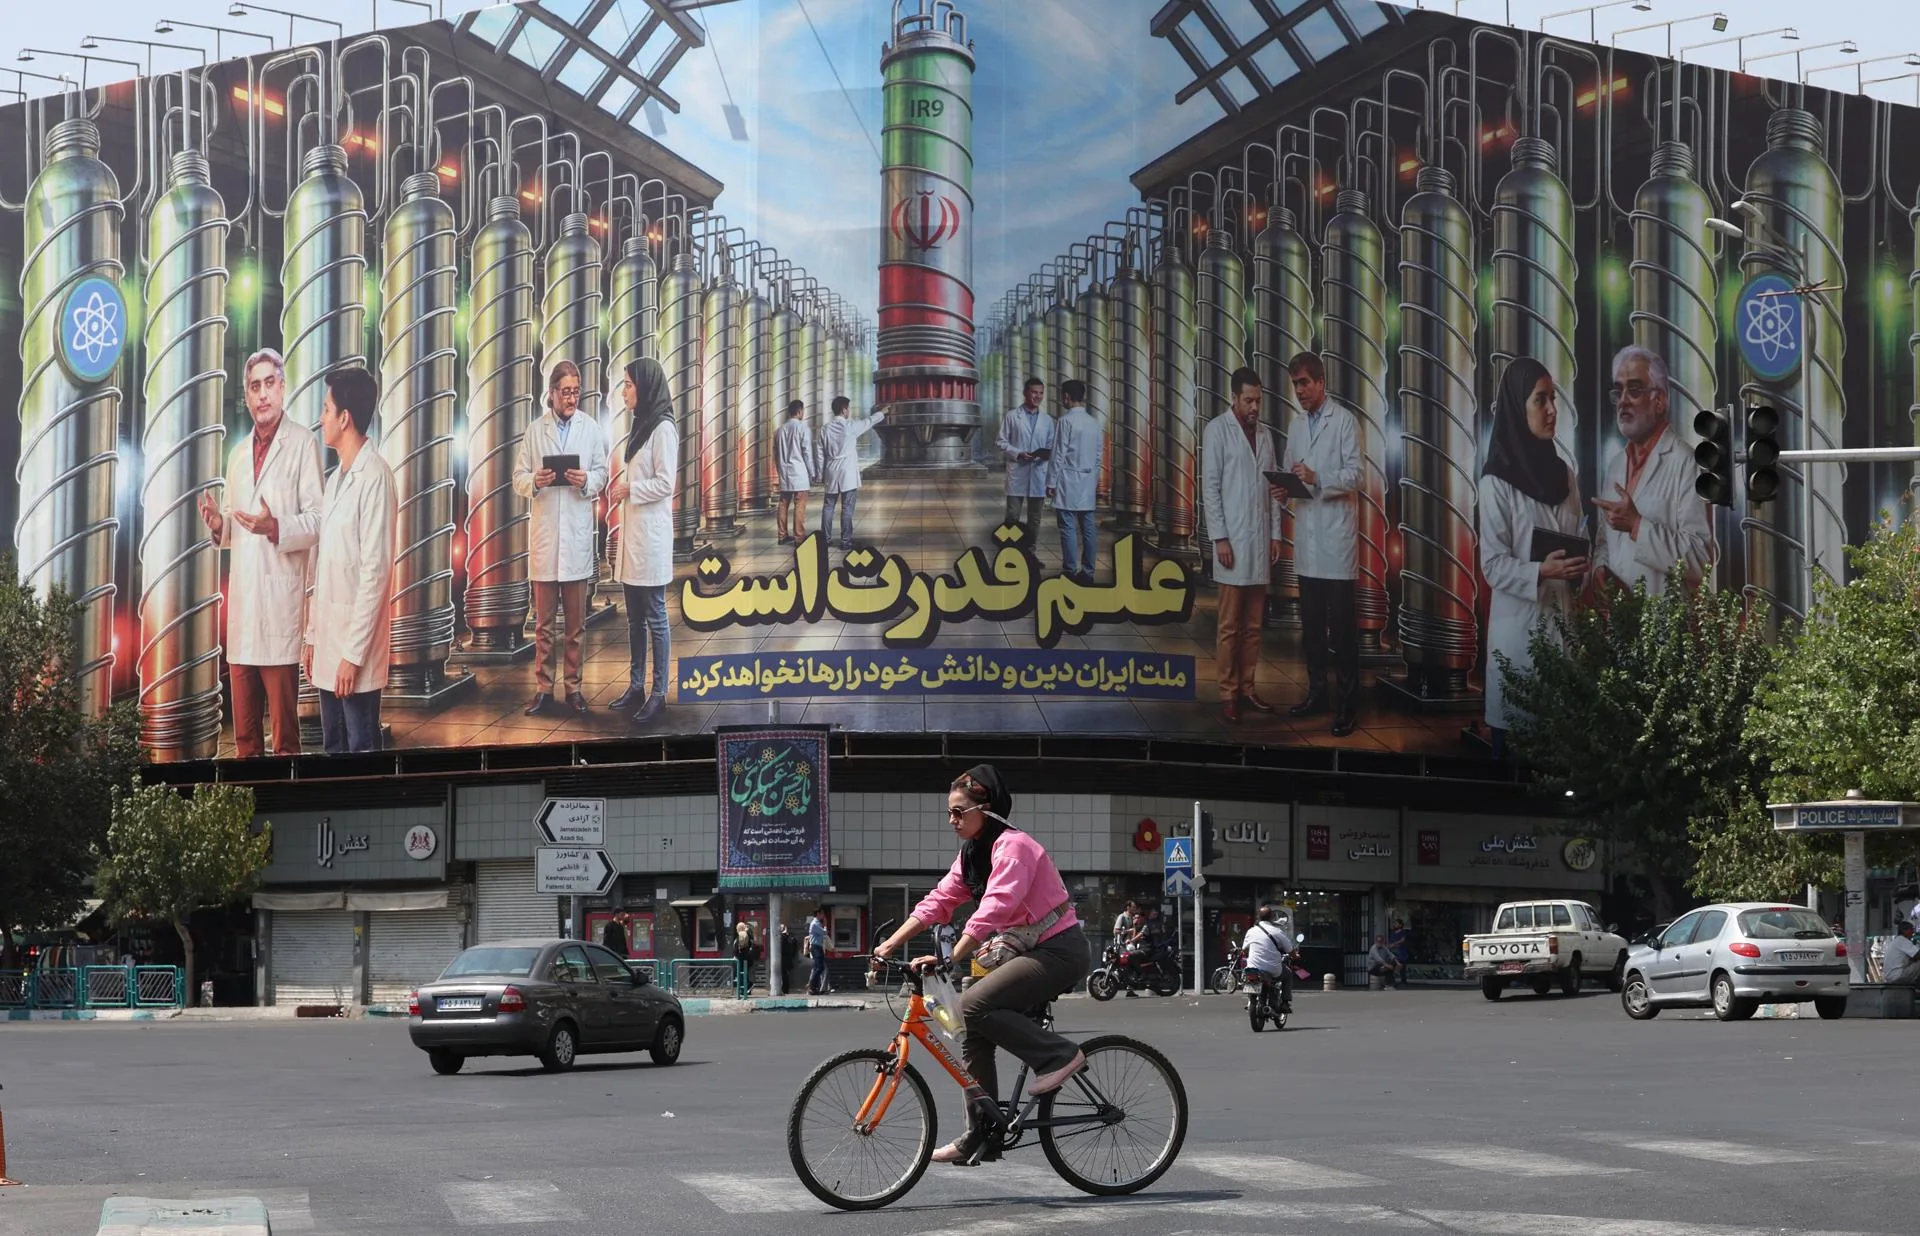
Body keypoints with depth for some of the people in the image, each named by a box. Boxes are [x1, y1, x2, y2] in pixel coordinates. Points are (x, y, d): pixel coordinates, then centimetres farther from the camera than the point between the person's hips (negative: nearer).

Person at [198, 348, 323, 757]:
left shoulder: (303, 443, -2)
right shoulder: (238, 453, 20)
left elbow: (317, 520, -9)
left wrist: (275, 527, -25)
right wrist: (217, 524, 3)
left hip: (281, 596, -7)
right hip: (242, 596, 7)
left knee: (284, 718, -6)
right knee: (243, 726, 9)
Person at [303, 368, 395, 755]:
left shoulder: (374, 476, -14)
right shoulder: (336, 479, 14)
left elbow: (375, 570, -18)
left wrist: (353, 653, -19)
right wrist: (313, 635, 16)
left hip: (355, 651, -9)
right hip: (329, 643, 9)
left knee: (361, 752, -3)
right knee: (333, 749, 11)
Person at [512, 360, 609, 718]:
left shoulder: (591, 428, 4)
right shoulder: (535, 430, 4)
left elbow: (602, 474, 5)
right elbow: (518, 478, 4)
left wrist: (587, 482, -15)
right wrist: (535, 482, -16)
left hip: (577, 535, 0)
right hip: (544, 535, 0)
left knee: (576, 622, 5)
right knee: (544, 622, 4)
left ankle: (573, 688, 13)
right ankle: (544, 689, 8)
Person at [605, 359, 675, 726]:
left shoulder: (663, 428, -12)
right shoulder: (641, 426, 15)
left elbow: (665, 483, -16)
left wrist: (629, 489, -11)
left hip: (651, 533, -9)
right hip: (632, 531, 9)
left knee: (655, 616, -4)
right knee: (635, 617, 11)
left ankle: (658, 693, -1)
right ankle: (636, 686, 17)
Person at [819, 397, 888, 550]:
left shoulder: (826, 429, 2)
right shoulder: (850, 426, -9)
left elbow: (821, 453, 5)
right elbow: (868, 422, 9)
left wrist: (821, 473, 13)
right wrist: (881, 413, 27)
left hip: (831, 472, 4)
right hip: (847, 473, -4)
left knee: (828, 506, 12)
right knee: (847, 508, -2)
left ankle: (826, 538, 16)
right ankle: (845, 541, -3)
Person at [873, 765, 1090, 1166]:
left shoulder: (1013, 846, -17)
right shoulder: (972, 853, 11)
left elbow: (993, 911, -29)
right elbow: (938, 902, 6)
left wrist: (948, 960, -35)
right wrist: (890, 945, -4)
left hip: (1058, 950, -9)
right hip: (1027, 951, 9)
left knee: (974, 1005, -24)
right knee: (973, 1034, 2)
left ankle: (1058, 1055, -12)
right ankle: (981, 1137, 7)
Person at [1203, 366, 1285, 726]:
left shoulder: (1264, 434, 12)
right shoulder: (1217, 430, -5)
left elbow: (1271, 487, 14)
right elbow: (1209, 487, -8)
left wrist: (1275, 533, 8)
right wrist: (1219, 538, -13)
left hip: (1260, 540, 5)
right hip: (1233, 540, -5)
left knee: (1253, 624, 8)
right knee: (1229, 625, -2)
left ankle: (1247, 688, 14)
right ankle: (1228, 695, 1)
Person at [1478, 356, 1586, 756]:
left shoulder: (1563, 473, 9)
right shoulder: (1497, 482, -9)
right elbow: (1492, 565, -11)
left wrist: (1579, 568, -5)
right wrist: (1541, 572, -25)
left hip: (1560, 621, 5)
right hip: (1518, 626, -5)